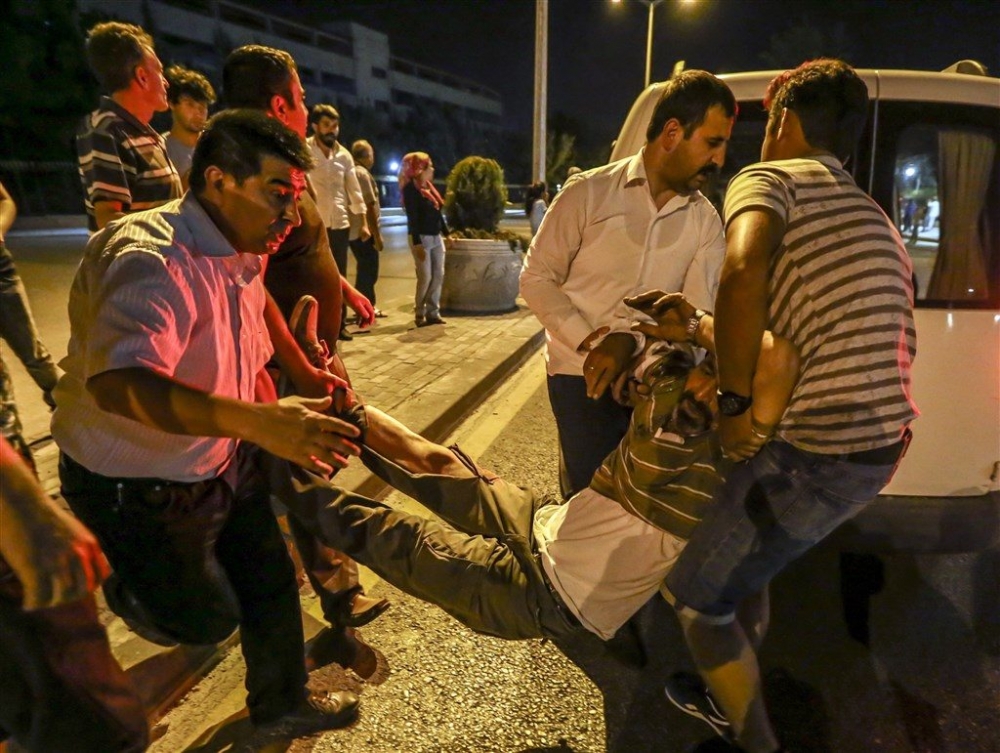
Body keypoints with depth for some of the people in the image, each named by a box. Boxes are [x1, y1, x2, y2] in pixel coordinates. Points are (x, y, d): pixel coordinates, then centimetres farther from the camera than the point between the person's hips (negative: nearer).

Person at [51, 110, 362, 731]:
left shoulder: (240, 257, 0)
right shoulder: (153, 258, -30)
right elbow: (118, 383, -47)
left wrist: (289, 429, 8)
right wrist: (259, 422, -56)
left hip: (225, 467, 8)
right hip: (136, 488, -8)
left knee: (273, 584, 16)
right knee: (207, 620, 7)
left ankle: (281, 700, 41)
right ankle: (122, 587, 37)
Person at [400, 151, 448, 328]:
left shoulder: (429, 186, 15)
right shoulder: (411, 188, -10)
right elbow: (412, 218, -16)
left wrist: (447, 233, 18)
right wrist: (417, 243, -21)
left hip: (436, 237, 8)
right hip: (422, 238, -8)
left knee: (439, 276, 5)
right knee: (425, 277, -7)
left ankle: (433, 312, 13)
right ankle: (419, 314, 5)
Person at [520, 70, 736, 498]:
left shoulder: (706, 222, 5)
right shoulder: (589, 193, -3)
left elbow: (698, 312, -7)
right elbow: (536, 278, -4)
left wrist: (631, 341, -24)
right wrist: (588, 342, -16)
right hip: (581, 374, -3)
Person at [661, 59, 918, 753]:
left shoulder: (769, 179, -6)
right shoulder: (871, 216, 21)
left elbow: (745, 270, -30)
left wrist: (736, 401, -20)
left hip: (818, 451, -9)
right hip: (882, 441, 9)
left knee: (696, 596, 8)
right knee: (745, 558, 29)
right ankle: (738, 690, 45)